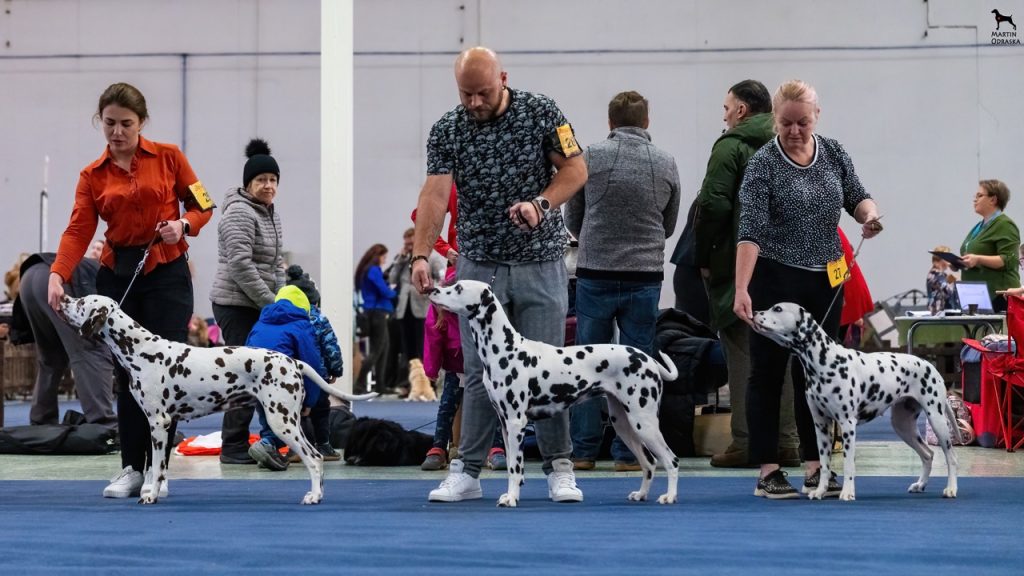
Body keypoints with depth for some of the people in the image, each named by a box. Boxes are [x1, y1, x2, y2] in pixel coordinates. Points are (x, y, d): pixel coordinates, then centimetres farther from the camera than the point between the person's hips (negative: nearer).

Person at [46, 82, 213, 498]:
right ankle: (131, 469, 11)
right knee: (126, 374, 4)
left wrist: (183, 225, -16)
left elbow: (202, 206, 6)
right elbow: (79, 230, -6)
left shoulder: (168, 157, 0)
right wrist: (58, 275, -22)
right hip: (117, 274, 2)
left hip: (167, 273, -2)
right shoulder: (93, 175, 4)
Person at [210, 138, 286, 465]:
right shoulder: (239, 213, -11)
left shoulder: (272, 215, 17)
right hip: (236, 305, -9)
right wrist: (270, 303, -16)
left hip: (261, 307, 9)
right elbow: (240, 266, -18)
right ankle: (234, 447, -5)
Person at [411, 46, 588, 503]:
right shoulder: (447, 130, -4)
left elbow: (575, 169, -2)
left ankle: (559, 468, 11)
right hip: (479, 265, 1)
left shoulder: (541, 112, -5)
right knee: (480, 373, 3)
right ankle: (467, 471, 9)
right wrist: (421, 255, -28)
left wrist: (541, 203, -20)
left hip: (540, 263, -1)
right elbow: (435, 193, -14)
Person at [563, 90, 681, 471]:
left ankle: (583, 451, 7)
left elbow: (572, 218, 8)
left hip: (595, 274, -1)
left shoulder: (591, 157, -2)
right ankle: (628, 453, 5)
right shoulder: (666, 164, 4)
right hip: (645, 276, 1)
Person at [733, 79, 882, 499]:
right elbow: (751, 230, -20)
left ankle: (814, 467, 13)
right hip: (775, 280, -5)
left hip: (826, 281, 5)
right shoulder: (763, 164, -13)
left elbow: (857, 197, 12)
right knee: (768, 373, 0)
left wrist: (869, 213, -13)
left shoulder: (834, 153, 4)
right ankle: (767, 471, 3)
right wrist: (742, 290, -30)